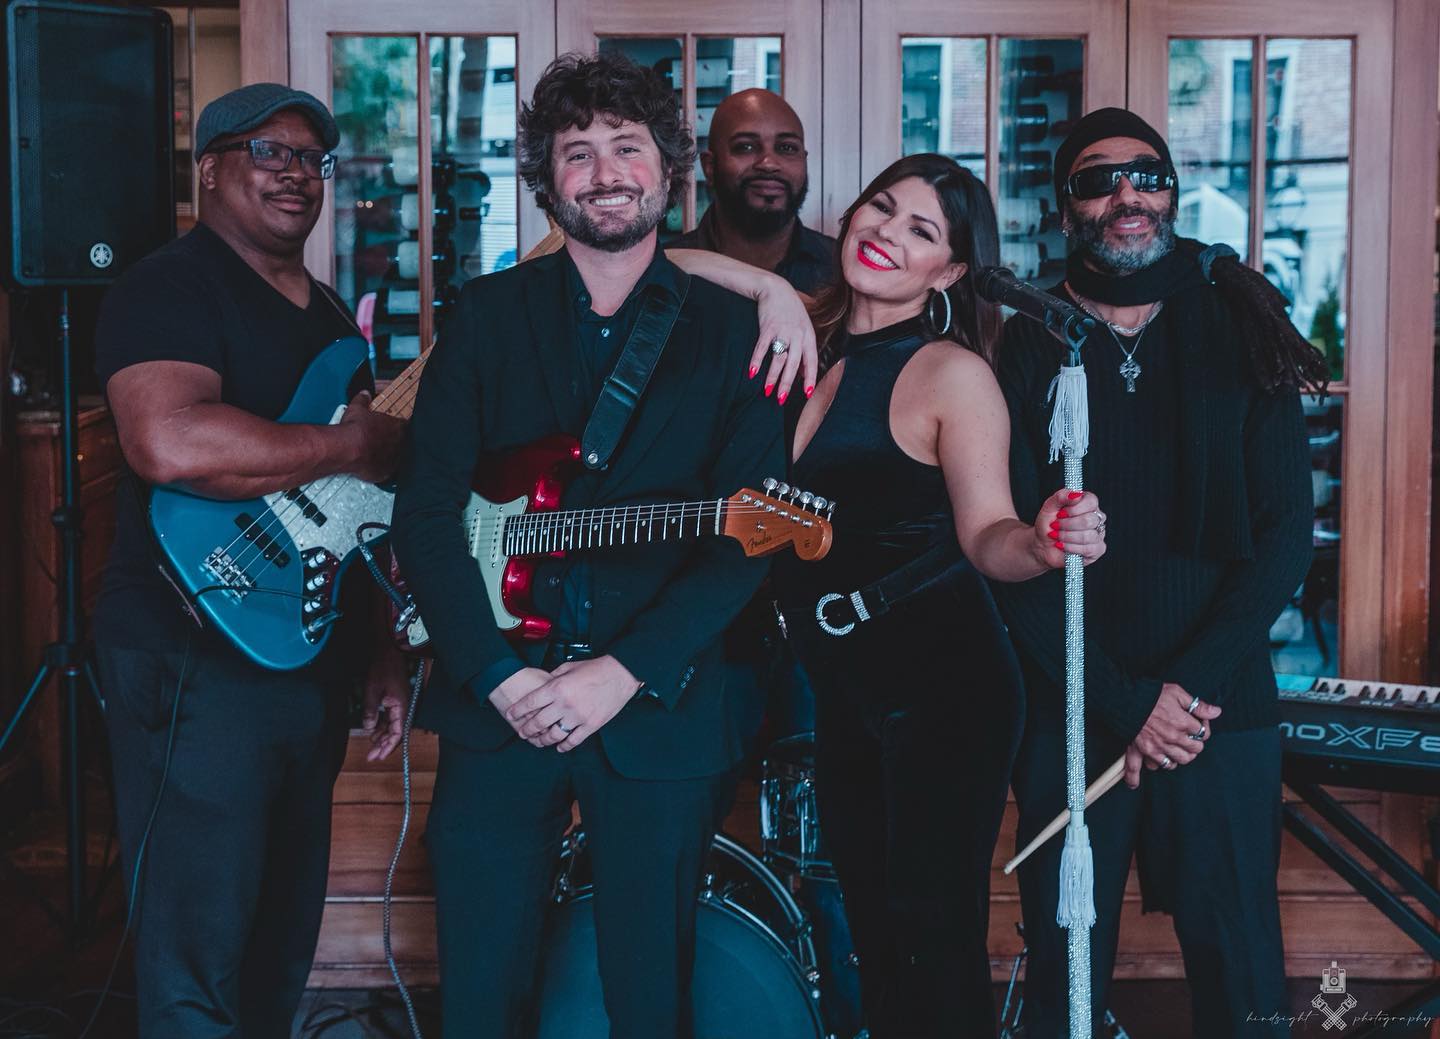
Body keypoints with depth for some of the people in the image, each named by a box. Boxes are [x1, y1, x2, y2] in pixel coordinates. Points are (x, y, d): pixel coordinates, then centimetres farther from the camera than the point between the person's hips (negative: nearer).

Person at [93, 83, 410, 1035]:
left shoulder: (330, 314, 18)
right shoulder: (172, 288, -10)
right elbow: (169, 445, -30)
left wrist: (390, 646, 16)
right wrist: (352, 445, -19)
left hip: (312, 661, 9)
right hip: (195, 662, -8)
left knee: (283, 954, 17)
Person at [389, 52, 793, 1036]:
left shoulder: (734, 328, 3)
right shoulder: (489, 312, 7)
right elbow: (426, 509, 1)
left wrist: (624, 671, -15)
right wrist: (498, 673, -10)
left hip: (661, 713, -1)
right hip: (494, 699, 1)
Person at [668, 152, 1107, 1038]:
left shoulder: (952, 373, -9)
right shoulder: (810, 345, 7)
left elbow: (984, 536, -10)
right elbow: (674, 267, 12)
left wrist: (1040, 544, -32)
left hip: (944, 685, -6)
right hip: (844, 695, 6)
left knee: (935, 940, -5)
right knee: (874, 933, 15)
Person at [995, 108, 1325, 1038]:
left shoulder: (1238, 328, 5)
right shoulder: (1031, 347, 3)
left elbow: (1286, 533, 0)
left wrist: (1190, 685, -11)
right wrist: (1126, 703, -11)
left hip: (1223, 714, 0)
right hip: (1071, 715, 0)